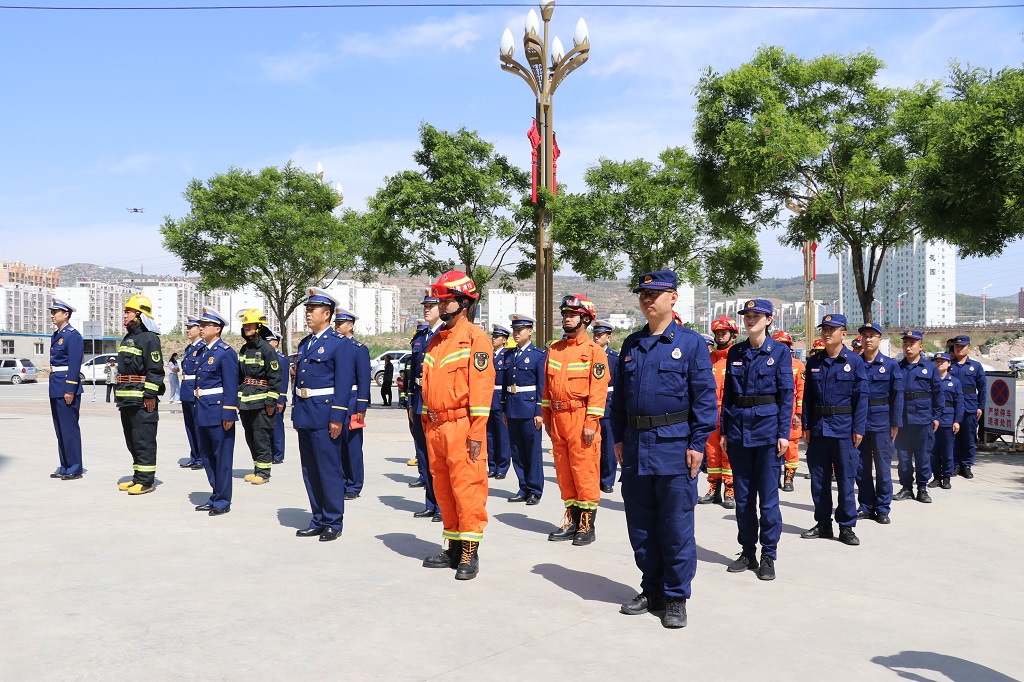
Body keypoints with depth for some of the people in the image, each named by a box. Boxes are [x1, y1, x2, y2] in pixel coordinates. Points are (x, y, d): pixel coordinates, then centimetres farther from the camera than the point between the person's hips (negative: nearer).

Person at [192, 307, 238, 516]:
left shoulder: (226, 352, -11)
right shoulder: (201, 351, 14)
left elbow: (231, 387, -14)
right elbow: (198, 381, 18)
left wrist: (229, 414, -18)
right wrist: (197, 410, 17)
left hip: (218, 411, -9)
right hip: (203, 412, 9)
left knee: (222, 457, 0)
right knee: (206, 456, 15)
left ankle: (222, 501, 9)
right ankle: (216, 496, 26)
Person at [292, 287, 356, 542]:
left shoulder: (340, 343, -8)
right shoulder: (304, 343, 15)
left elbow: (344, 384, -13)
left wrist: (337, 418, -18)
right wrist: (295, 413, 16)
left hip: (324, 415, -8)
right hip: (304, 415, 8)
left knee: (329, 470, -1)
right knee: (310, 471, 13)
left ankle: (333, 523, 10)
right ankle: (319, 520, 24)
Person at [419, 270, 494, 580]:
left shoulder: (475, 337, -6)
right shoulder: (435, 341, 17)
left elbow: (482, 386, -13)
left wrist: (477, 432, -17)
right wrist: (427, 424, 16)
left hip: (461, 428, -8)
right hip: (435, 428, 8)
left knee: (467, 489, -4)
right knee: (443, 490, 13)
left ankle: (469, 554, 6)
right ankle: (453, 548, 24)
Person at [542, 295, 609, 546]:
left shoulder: (594, 351, -5)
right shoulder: (554, 350, 12)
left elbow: (599, 389, -11)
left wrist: (591, 423, -16)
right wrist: (547, 418, 12)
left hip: (581, 419, -6)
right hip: (558, 419, 6)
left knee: (585, 472, -2)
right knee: (564, 472, 11)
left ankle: (587, 525, 9)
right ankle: (572, 521, 23)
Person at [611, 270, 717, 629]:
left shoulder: (691, 343, -3)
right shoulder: (631, 345, 11)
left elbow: (705, 397, -5)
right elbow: (619, 395, 15)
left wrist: (697, 443, -10)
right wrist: (619, 437, 10)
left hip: (675, 447, -5)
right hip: (636, 448, 5)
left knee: (676, 528, 2)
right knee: (640, 527, 12)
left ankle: (676, 598, 16)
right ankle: (652, 590, 27)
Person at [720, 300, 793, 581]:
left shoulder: (779, 351, -2)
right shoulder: (735, 352, 9)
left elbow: (787, 394, -5)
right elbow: (727, 394, 10)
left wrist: (784, 433, -11)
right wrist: (724, 431, 7)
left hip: (768, 428, -4)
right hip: (739, 427, 4)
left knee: (768, 495, 0)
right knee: (743, 495, 9)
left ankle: (768, 556, 11)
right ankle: (747, 552, 21)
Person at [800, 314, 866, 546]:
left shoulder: (854, 361, -2)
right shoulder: (814, 362, 8)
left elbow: (860, 396, -4)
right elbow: (807, 396, 8)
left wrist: (858, 428, -9)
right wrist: (806, 426, 4)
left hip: (843, 428, -4)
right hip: (818, 428, 4)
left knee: (845, 479, 2)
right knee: (818, 479, 9)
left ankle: (846, 527, 12)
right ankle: (823, 524, 20)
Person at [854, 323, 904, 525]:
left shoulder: (891, 365, 1)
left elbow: (897, 396, 0)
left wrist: (895, 424, -5)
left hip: (882, 422, -2)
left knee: (883, 466, 3)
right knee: (861, 467, 7)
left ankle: (882, 508, 13)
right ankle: (866, 506, 18)